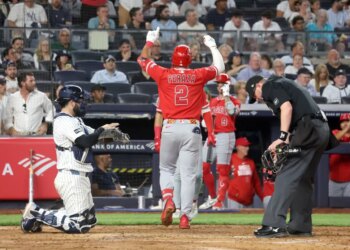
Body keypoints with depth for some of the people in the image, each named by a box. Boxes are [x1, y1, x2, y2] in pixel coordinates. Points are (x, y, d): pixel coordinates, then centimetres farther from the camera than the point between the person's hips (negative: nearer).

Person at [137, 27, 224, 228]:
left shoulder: (163, 75, 1)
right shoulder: (198, 76, 2)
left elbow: (143, 60, 18)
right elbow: (219, 67, 20)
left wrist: (150, 41, 33)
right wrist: (213, 47, 33)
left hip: (170, 127, 0)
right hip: (192, 128, 0)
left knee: (166, 168, 17)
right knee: (188, 174, 1)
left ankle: (168, 199, -10)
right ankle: (185, 216, -5)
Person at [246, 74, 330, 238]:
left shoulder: (269, 86, 2)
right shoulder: (283, 84, 30)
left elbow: (287, 107, -14)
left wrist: (282, 137, -18)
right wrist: (283, 143, 14)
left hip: (309, 129, -10)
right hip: (322, 129, 10)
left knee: (287, 176, -12)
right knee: (304, 178, 18)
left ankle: (275, 224, -20)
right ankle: (301, 226, 21)